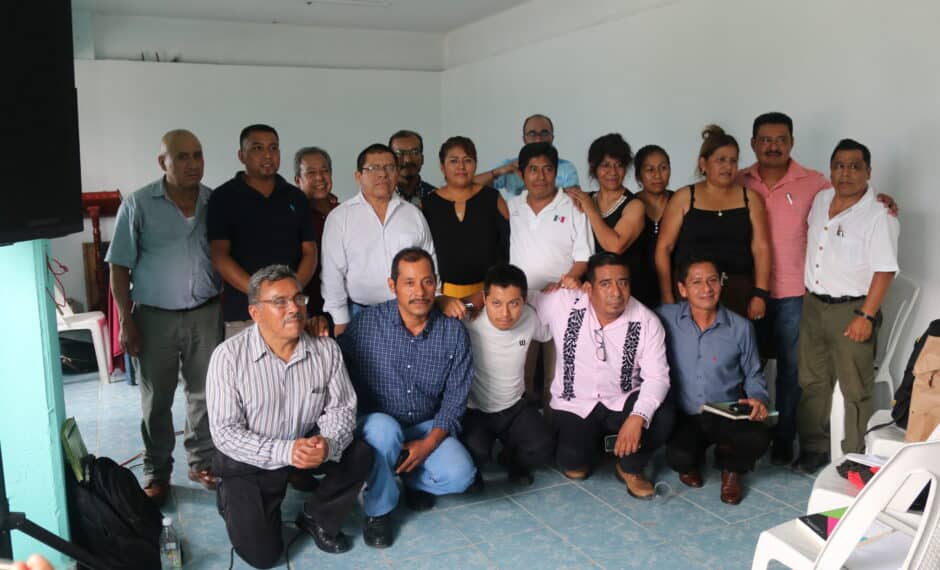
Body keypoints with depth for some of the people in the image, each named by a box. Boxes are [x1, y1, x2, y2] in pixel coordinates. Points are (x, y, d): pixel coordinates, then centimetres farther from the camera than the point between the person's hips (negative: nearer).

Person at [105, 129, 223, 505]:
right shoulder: (138, 205, -5)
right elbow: (119, 266, -3)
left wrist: (227, 305, 3)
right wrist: (126, 320, -7)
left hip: (206, 314, 2)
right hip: (155, 317, -2)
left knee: (205, 394, 10)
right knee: (156, 400, 9)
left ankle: (202, 463, 26)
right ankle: (157, 473, 23)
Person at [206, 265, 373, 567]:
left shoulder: (326, 349, -10)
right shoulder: (229, 355, -20)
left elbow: (341, 408, -6)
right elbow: (225, 432, -20)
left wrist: (328, 443, -30)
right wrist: (284, 452, -33)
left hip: (308, 449, 3)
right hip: (249, 462, -3)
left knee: (360, 454, -22)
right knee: (262, 555, -10)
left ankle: (316, 518, 6)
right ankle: (235, 501, 23)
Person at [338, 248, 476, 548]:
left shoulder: (453, 332, -9)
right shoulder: (367, 323, -14)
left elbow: (455, 397, -6)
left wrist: (429, 443, -16)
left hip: (428, 426, 2)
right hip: (377, 425, -2)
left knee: (460, 475, -22)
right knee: (384, 429, -36)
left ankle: (413, 479, 15)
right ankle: (378, 509, -8)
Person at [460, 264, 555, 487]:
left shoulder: (529, 317, -9)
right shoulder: (469, 322, -24)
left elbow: (550, 333, 13)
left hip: (516, 407, 4)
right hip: (474, 410, -4)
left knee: (543, 448, -19)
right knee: (475, 453, -30)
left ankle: (511, 459, 18)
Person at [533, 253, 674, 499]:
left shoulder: (647, 321, -13)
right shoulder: (563, 304, -15)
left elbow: (657, 376, -16)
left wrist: (638, 418, -33)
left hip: (623, 402, 1)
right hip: (575, 404, 0)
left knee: (662, 415, -28)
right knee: (573, 464, -23)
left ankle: (630, 468, 3)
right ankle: (588, 440, 18)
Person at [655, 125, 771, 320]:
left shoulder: (750, 198, 9)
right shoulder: (684, 198, 3)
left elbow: (761, 248, 5)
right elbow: (663, 248, 0)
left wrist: (760, 294, -4)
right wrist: (667, 297, -6)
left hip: (739, 292, 2)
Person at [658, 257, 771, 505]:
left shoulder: (740, 327, 1)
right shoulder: (665, 318, -5)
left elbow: (753, 375, 11)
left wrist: (758, 398, -9)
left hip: (729, 415, 1)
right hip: (684, 417, -1)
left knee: (758, 439, -29)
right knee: (679, 456, -29)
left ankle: (731, 468, 13)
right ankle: (690, 465, 16)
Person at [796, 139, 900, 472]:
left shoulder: (879, 216, -15)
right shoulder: (821, 200, 6)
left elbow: (885, 270, -16)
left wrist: (867, 316, -20)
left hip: (851, 309, -7)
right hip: (812, 304, 7)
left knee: (855, 389, 3)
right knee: (812, 382, 14)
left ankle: (855, 458, 16)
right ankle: (814, 448, 27)